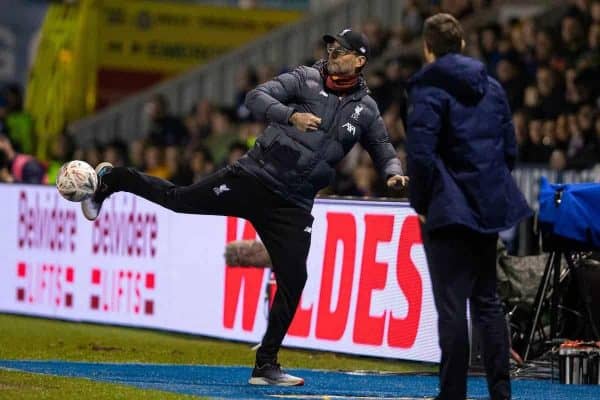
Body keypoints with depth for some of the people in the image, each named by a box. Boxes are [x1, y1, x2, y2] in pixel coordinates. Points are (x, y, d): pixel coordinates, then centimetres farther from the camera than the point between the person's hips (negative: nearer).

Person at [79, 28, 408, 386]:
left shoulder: (365, 109, 6)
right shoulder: (305, 79, -4)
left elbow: (383, 147, 17)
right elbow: (256, 98, -14)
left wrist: (393, 172, -6)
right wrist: (291, 115, -32)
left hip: (293, 206, 3)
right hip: (254, 178, -2)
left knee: (293, 281, -3)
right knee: (179, 199, 0)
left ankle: (266, 366, 6)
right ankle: (112, 180, 27)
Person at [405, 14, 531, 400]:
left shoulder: (428, 90, -10)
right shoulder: (492, 87, 10)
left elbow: (420, 154, -17)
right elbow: (510, 147, 11)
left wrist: (421, 204, -6)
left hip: (449, 209, -6)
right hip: (489, 207, 6)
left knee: (451, 306, -4)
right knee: (487, 300, 14)